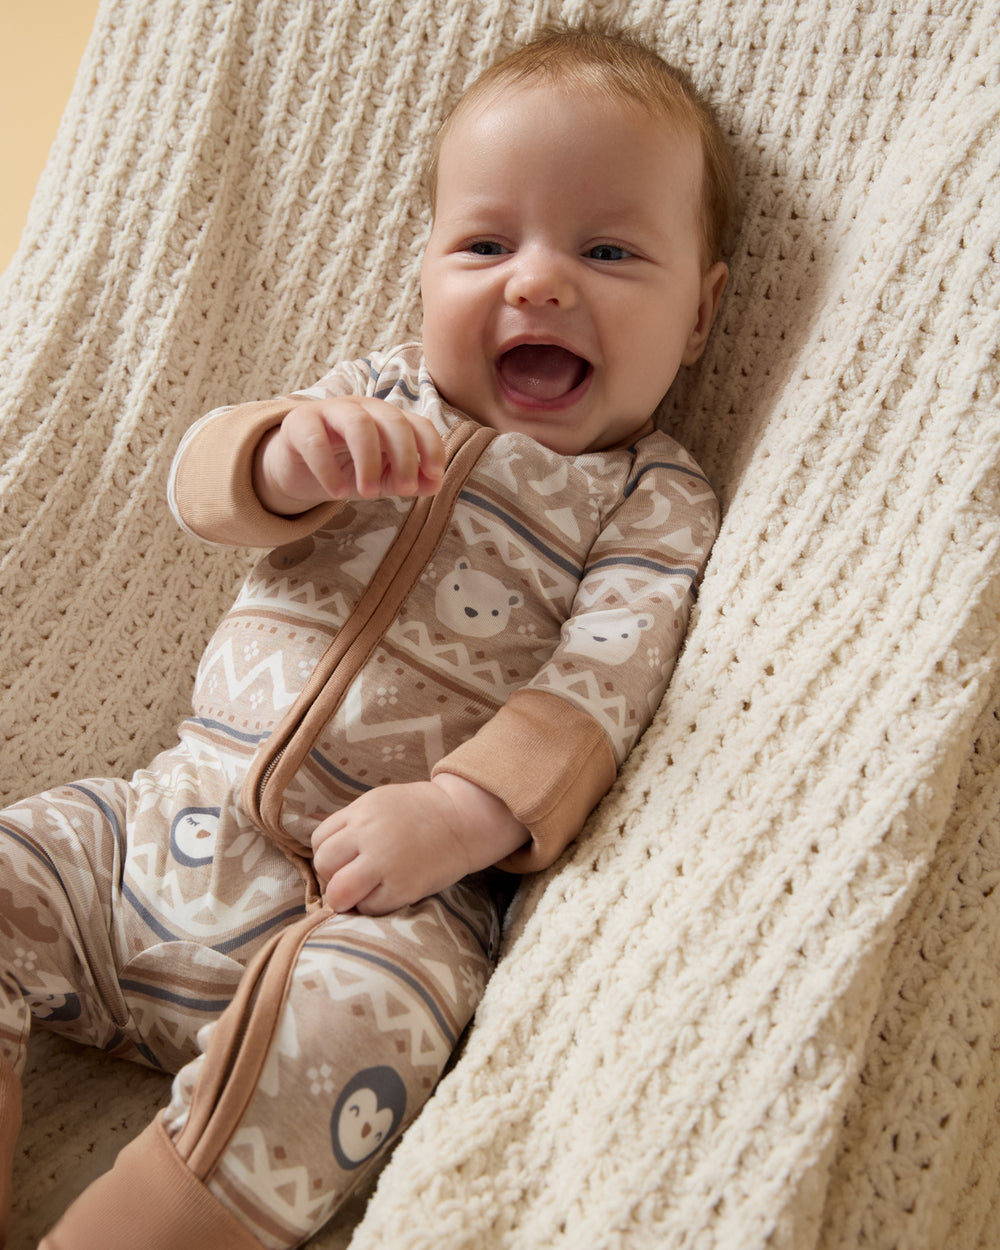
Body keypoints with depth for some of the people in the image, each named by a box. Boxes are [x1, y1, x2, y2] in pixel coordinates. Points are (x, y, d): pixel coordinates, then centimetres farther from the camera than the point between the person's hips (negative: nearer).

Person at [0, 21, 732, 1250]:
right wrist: (284, 460, -20)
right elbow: (199, 480, 4)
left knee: (337, 1035, -33)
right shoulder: (384, 393, 12)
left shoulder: (655, 503, 2)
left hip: (386, 888, -4)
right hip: (176, 809, 5)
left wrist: (463, 810, -25)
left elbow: (596, 685, -9)